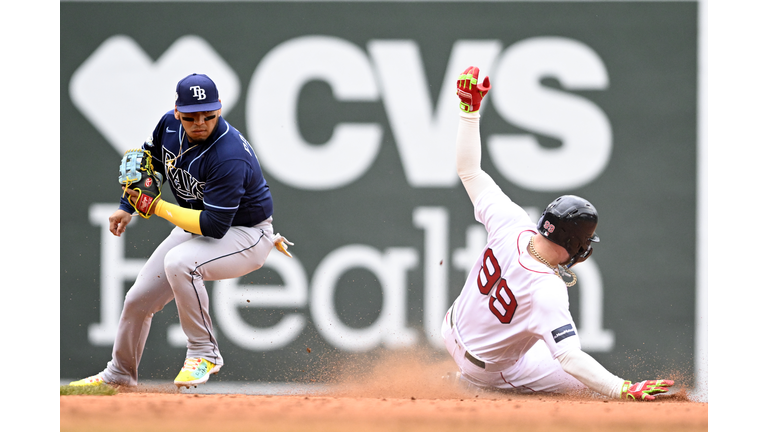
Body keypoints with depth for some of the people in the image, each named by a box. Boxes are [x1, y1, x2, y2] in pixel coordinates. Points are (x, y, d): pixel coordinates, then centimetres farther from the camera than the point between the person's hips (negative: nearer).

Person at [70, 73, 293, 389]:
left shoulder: (230, 157, -35)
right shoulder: (169, 125, -11)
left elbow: (214, 225, -35)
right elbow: (145, 160, 12)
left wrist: (157, 207, -31)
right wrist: (127, 206, 6)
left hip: (245, 235, -8)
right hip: (195, 229, 8)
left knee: (179, 262, -37)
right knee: (137, 301, 10)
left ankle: (204, 353, -20)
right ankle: (119, 374, 36)